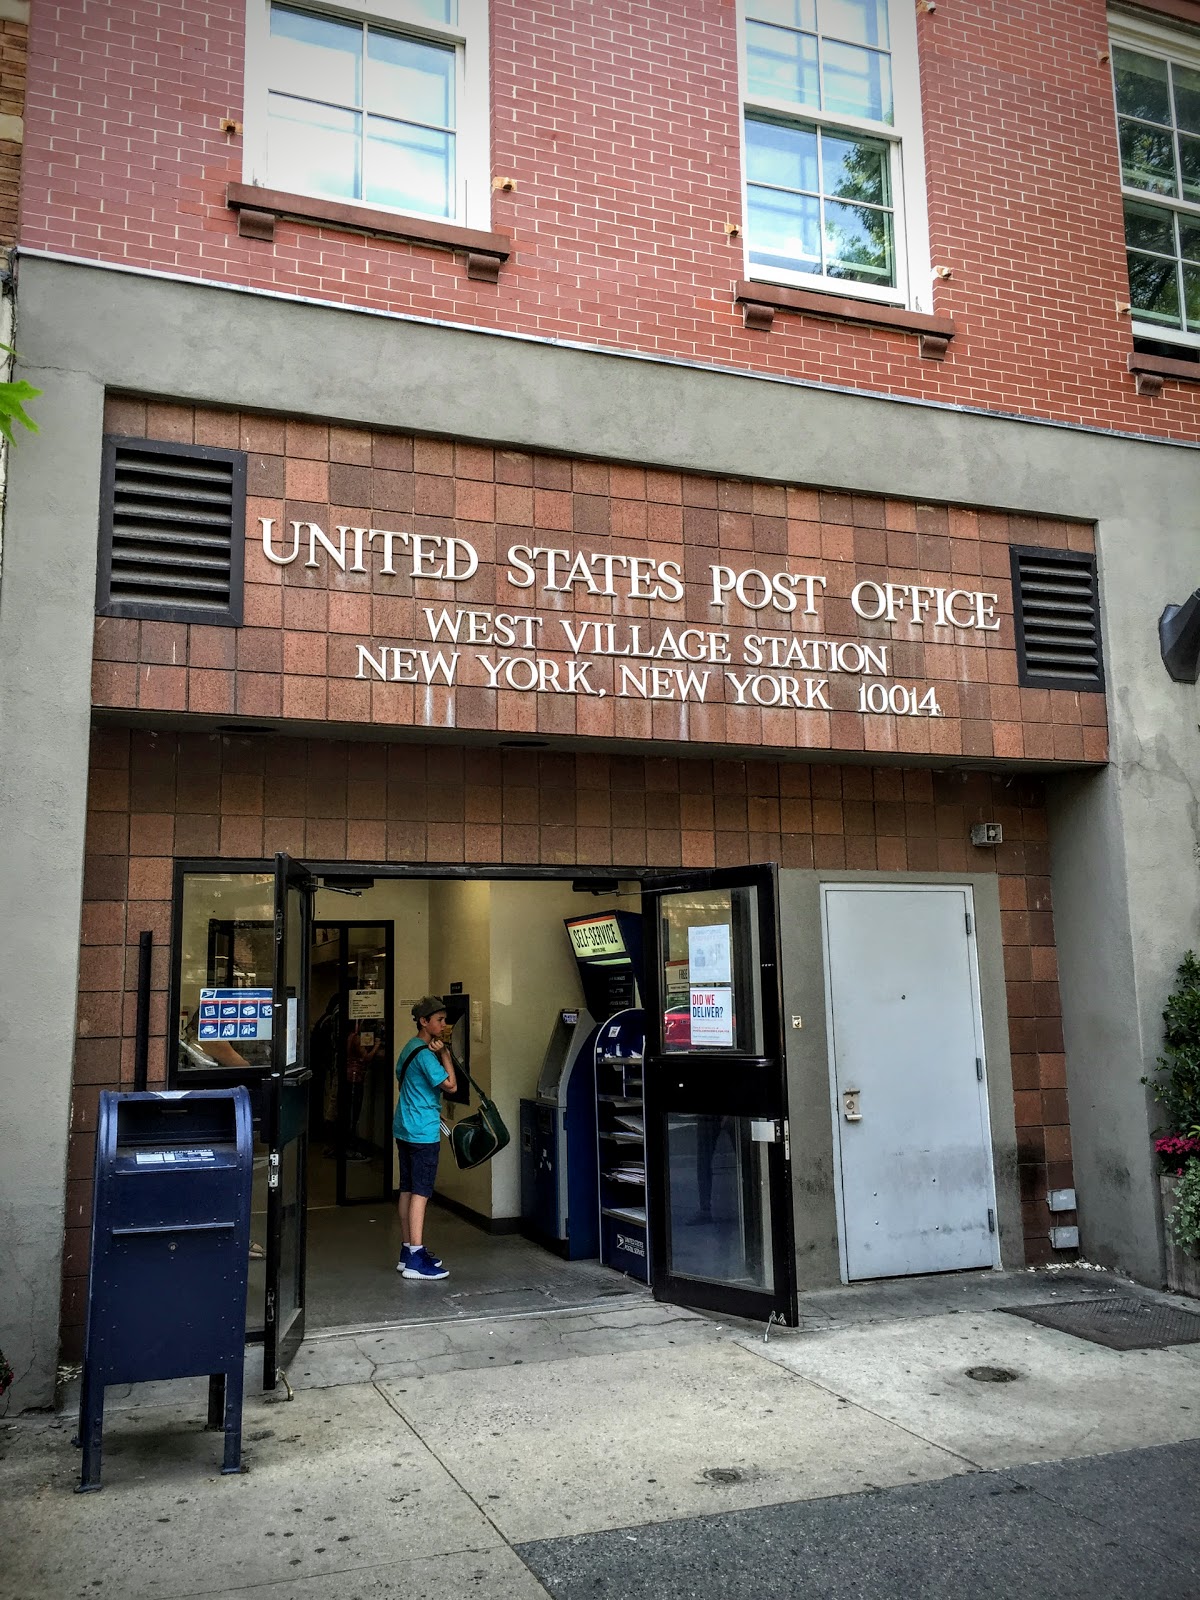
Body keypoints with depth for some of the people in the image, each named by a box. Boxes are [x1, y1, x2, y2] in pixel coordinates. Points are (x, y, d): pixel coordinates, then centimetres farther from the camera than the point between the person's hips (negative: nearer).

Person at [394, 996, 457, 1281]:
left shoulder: (410, 1048, 14)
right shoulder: (425, 1054, -17)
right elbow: (450, 1085, -20)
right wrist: (444, 1052, -12)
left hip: (404, 1129, 10)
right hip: (423, 1132, -10)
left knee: (408, 1190, 12)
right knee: (420, 1192, -8)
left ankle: (408, 1252, 19)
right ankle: (415, 1261, -8)